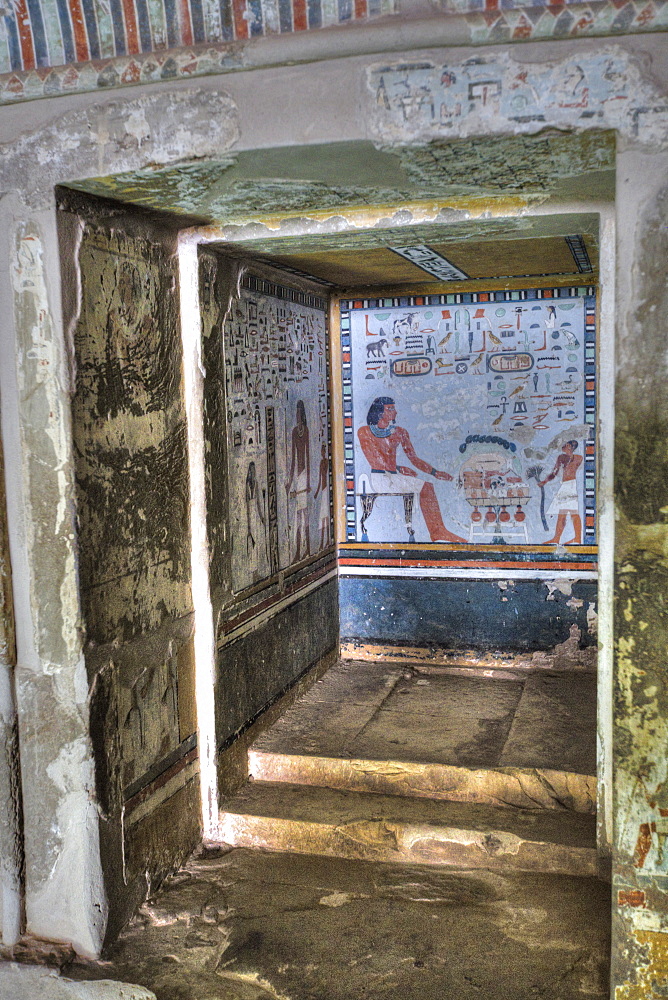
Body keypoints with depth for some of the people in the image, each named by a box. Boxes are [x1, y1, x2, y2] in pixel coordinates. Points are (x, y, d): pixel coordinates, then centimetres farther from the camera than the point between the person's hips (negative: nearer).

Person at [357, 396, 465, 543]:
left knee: (427, 486, -20)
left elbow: (414, 459, 12)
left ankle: (438, 530, -27)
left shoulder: (400, 432, 15)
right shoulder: (365, 432, 3)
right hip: (379, 478, -5)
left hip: (396, 476, 5)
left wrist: (434, 472, 0)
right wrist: (398, 469, -16)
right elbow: (373, 460, -6)